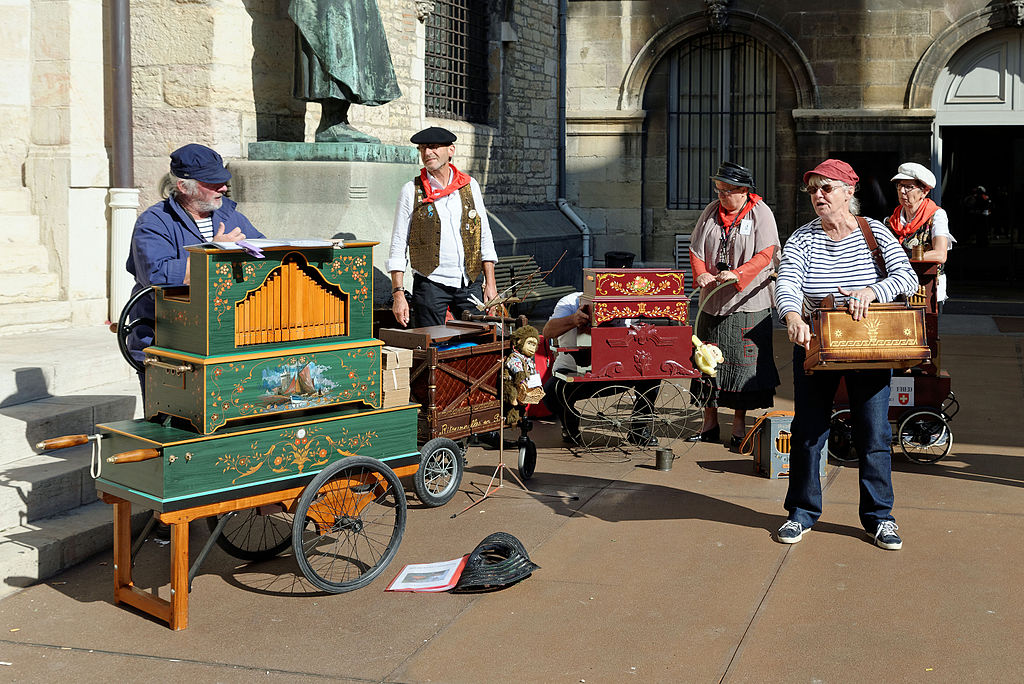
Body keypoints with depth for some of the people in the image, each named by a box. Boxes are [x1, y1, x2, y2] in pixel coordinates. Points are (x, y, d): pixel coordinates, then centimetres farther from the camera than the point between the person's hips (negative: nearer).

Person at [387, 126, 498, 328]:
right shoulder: (412, 191, 0)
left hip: (470, 283, 3)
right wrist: (398, 294, -8)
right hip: (430, 283, -2)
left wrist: (490, 283, 6)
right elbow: (398, 245, 0)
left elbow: (484, 237, 12)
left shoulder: (470, 186, 8)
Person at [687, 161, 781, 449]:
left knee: (742, 360, -2)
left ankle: (739, 427, 8)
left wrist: (736, 275, -25)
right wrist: (701, 275, -11)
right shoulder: (711, 211, 8)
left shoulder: (760, 213, -4)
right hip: (712, 300, 5)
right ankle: (709, 424, 19)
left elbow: (765, 254, -12)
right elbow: (696, 249, 8)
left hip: (747, 303, -4)